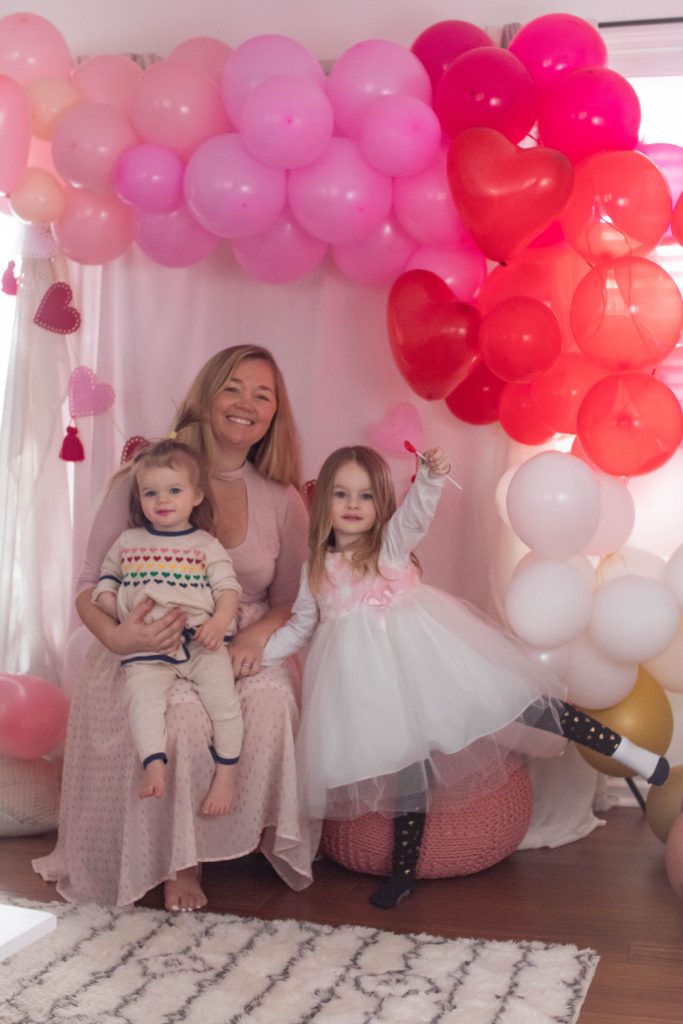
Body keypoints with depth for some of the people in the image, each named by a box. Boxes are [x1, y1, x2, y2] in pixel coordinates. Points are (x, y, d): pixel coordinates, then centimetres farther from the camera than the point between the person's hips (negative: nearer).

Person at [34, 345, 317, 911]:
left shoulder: (283, 501, 4)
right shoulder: (144, 481, -4)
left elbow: (291, 600, 9)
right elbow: (90, 587, -3)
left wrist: (257, 634, -15)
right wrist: (116, 636, -26)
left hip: (243, 646, 2)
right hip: (154, 651, -2)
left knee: (273, 702, -31)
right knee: (182, 715, -34)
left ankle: (256, 835, -6)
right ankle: (177, 861, -9)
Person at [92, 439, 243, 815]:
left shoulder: (206, 544, 10)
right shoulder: (127, 541, 17)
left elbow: (228, 587, 4)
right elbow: (105, 579, 21)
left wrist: (218, 622, -15)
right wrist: (117, 609, 0)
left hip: (200, 639, -1)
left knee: (222, 695, -20)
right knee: (141, 694, -26)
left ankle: (226, 773, -8)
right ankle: (154, 767, -31)